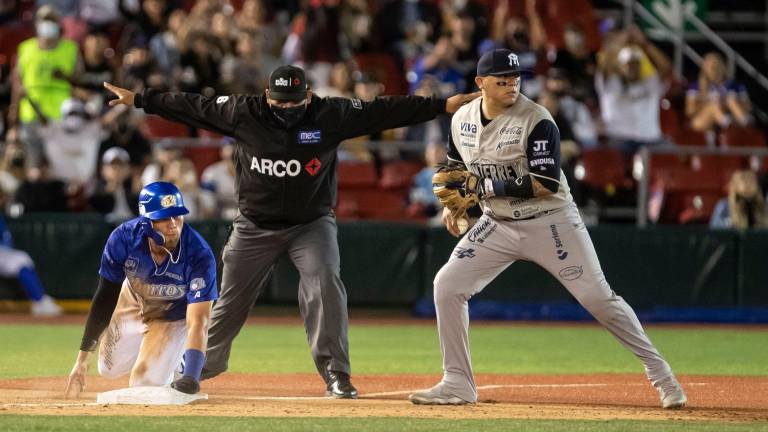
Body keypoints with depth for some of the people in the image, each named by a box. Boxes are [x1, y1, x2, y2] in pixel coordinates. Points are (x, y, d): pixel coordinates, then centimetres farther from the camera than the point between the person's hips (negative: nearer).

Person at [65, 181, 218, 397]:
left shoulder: (199, 256, -39)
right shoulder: (124, 238, -32)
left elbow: (198, 322, -43)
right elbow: (105, 298, -22)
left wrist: (191, 376, -58)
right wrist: (82, 358, -22)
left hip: (175, 315, -3)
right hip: (133, 302, 3)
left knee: (145, 384, -12)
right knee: (109, 369, 15)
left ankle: (177, 359, 21)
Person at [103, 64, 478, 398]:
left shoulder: (330, 115, -14)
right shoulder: (243, 113, -12)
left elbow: (382, 111, -16)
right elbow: (193, 106, -5)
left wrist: (446, 105, -20)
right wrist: (138, 99, -4)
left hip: (312, 223, -1)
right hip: (255, 226, 1)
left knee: (324, 285, -21)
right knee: (231, 296, 9)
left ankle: (335, 375, -14)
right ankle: (203, 364, 30)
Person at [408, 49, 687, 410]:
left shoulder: (536, 120, -19)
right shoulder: (462, 120, 0)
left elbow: (545, 185, -25)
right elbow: (458, 168, 20)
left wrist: (487, 186, -28)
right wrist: (453, 201, 2)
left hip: (549, 222, -5)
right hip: (498, 224, 5)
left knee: (597, 297, -9)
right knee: (447, 286, -7)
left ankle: (658, 371, 4)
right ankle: (457, 384, 3)